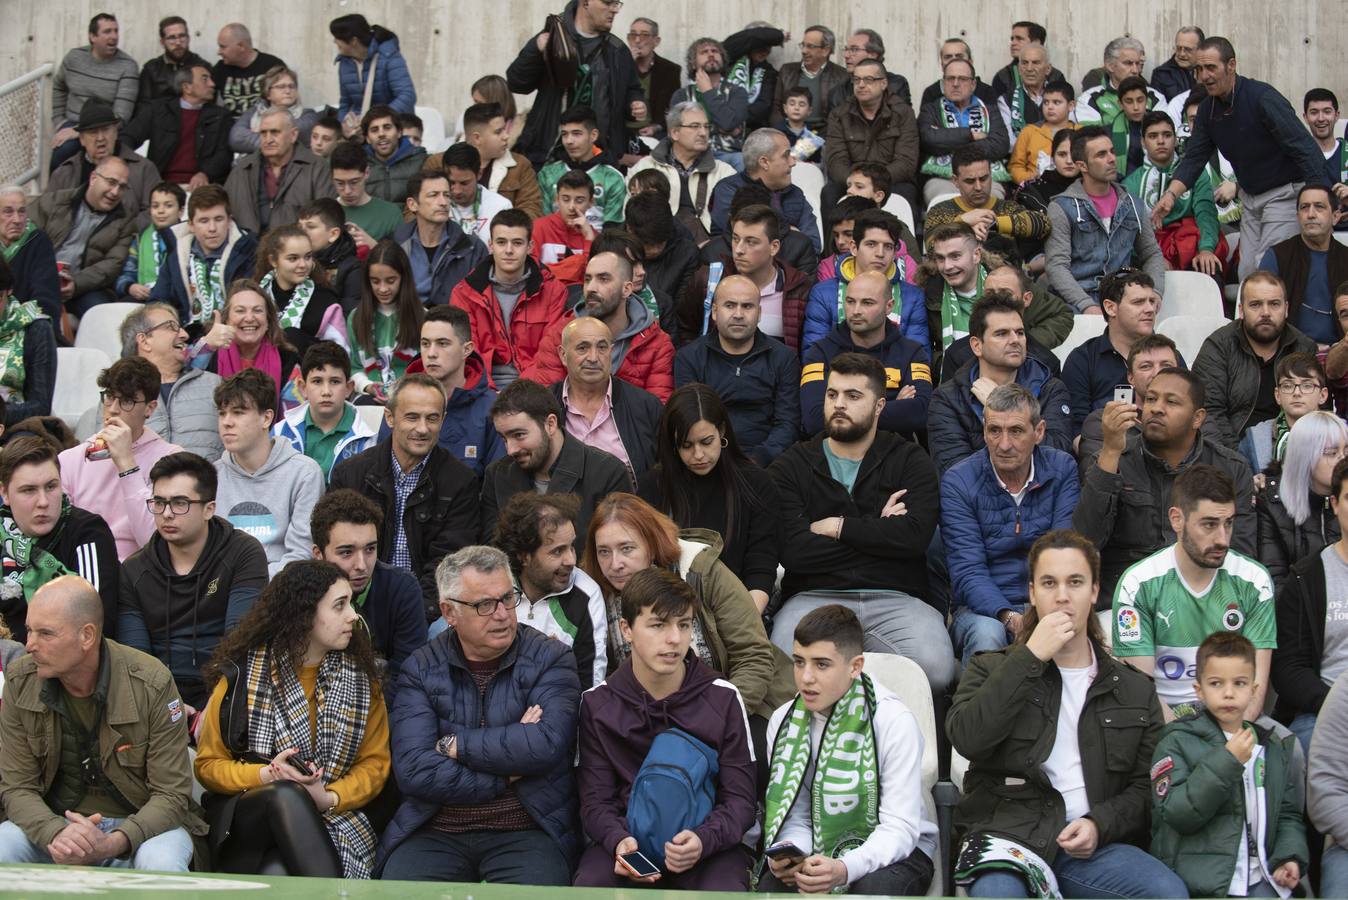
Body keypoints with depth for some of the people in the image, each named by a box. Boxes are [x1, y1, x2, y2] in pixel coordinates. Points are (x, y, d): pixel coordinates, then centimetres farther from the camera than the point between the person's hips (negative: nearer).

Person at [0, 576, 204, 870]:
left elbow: (172, 794, -13)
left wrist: (113, 843, -31)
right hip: (56, 821, 2)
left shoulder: (151, 684, -15)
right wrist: (55, 833, -27)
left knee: (162, 865, -35)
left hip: (140, 823, -2)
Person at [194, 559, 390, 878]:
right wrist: (266, 775, -16)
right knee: (287, 794, -36)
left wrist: (329, 798, -13)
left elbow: (375, 763, 8)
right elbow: (208, 764, 4)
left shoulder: (360, 677, 7)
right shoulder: (242, 674, 0)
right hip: (247, 814, 0)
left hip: (332, 820, 0)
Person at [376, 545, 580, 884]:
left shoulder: (551, 658, 3)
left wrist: (454, 745, -8)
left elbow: (547, 744, -16)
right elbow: (414, 771, -8)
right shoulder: (420, 669, 6)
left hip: (526, 833, -1)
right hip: (434, 835, 1)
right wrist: (507, 774, -9)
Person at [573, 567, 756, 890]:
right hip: (627, 836, 0)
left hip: (706, 841, 0)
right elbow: (595, 799, 2)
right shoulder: (597, 704, 3)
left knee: (724, 889, -33)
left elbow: (739, 799, 0)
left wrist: (703, 840, -22)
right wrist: (618, 840, -22)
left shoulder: (723, 698, 1)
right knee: (588, 887, -32)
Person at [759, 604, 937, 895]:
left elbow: (900, 828, -21)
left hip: (893, 850, -2)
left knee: (873, 888, -37)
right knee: (770, 885, -30)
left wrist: (845, 869, -39)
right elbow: (795, 817, -1)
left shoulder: (895, 721, -17)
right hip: (820, 848, 3)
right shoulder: (784, 721, -2)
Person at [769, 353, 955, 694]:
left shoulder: (909, 460, 13)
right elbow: (791, 550, -5)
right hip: (813, 597, -1)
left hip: (894, 598, 1)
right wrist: (877, 531, 0)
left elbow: (915, 535, -6)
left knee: (935, 668, -30)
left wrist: (836, 527, -2)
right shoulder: (790, 467, 12)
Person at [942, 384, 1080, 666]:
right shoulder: (957, 482, -4)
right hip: (985, 608, -1)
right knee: (987, 633, -36)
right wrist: (1010, 618, -30)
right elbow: (968, 571, -11)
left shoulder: (1063, 470, 3)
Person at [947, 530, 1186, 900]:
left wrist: (1099, 824, -5)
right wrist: (1030, 657, -6)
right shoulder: (993, 670, 16)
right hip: (1006, 834, -3)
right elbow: (966, 738, -5)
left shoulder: (1135, 689, 20)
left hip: (1094, 843, 3)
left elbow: (1145, 786, 16)